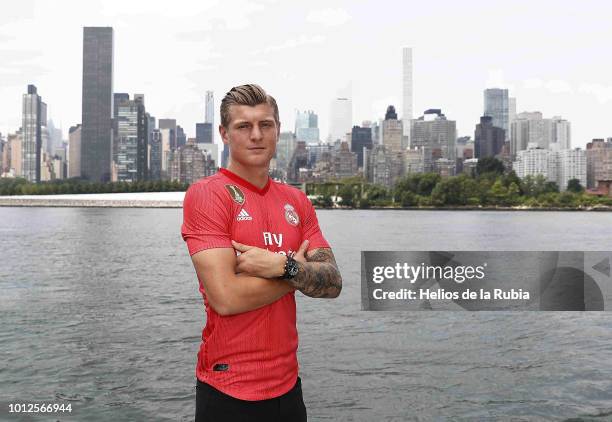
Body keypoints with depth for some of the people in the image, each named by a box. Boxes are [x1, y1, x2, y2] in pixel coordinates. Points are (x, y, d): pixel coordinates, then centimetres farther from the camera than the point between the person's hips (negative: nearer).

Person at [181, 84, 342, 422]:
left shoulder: (296, 201, 6)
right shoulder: (206, 194, -12)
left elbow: (332, 283, -2)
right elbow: (226, 298, -21)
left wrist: (282, 266, -20)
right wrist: (299, 270, -9)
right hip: (229, 392, -5)